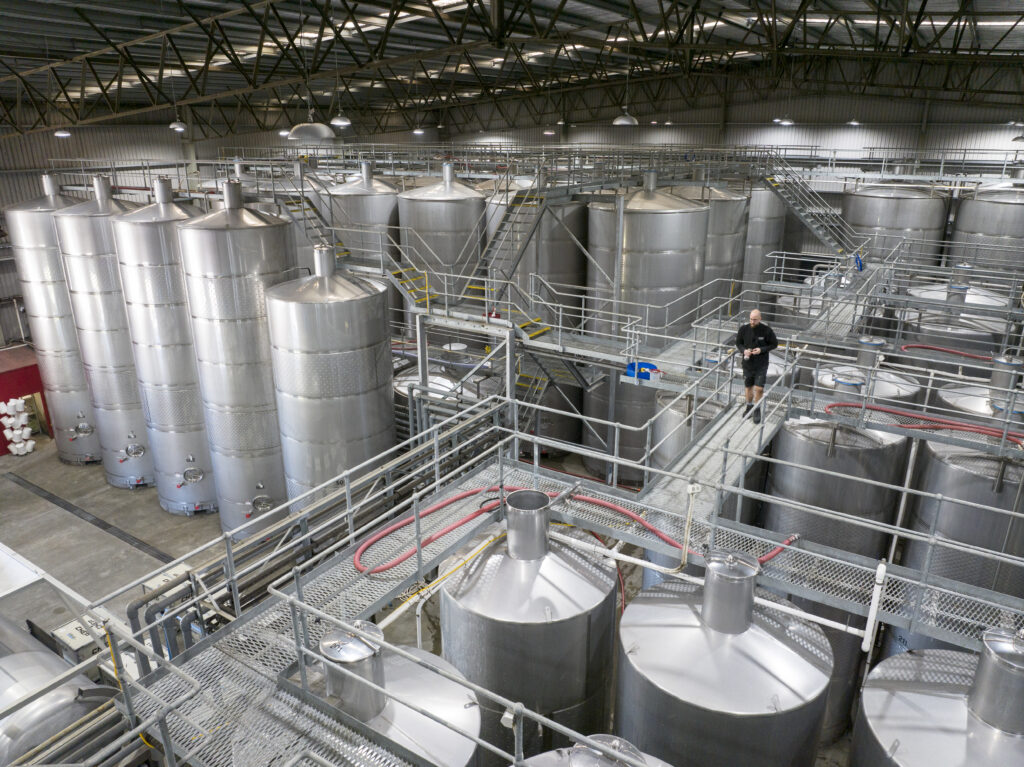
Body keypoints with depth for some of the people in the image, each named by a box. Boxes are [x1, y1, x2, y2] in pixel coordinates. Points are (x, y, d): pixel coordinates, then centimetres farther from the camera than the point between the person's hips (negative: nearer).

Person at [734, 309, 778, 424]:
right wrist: (743, 350, -15)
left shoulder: (766, 330, -13)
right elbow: (738, 342, 7)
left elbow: (774, 344, -1)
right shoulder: (743, 328, -7)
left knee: (759, 388, -7)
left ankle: (757, 410, 14)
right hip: (748, 363, 3)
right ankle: (749, 407, 37)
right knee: (749, 387, 15)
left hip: (761, 364, -2)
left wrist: (762, 350, -17)